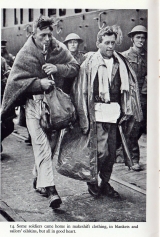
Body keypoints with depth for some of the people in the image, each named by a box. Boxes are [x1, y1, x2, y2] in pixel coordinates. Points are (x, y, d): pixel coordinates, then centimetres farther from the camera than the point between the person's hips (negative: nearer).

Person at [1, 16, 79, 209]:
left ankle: (39, 177, 34)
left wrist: (57, 68, -16)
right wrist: (39, 83, -19)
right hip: (34, 102, -3)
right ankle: (50, 188, -15)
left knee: (52, 142, 11)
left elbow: (75, 68, 3)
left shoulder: (59, 49, 2)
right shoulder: (25, 54, -4)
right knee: (41, 145, -14)